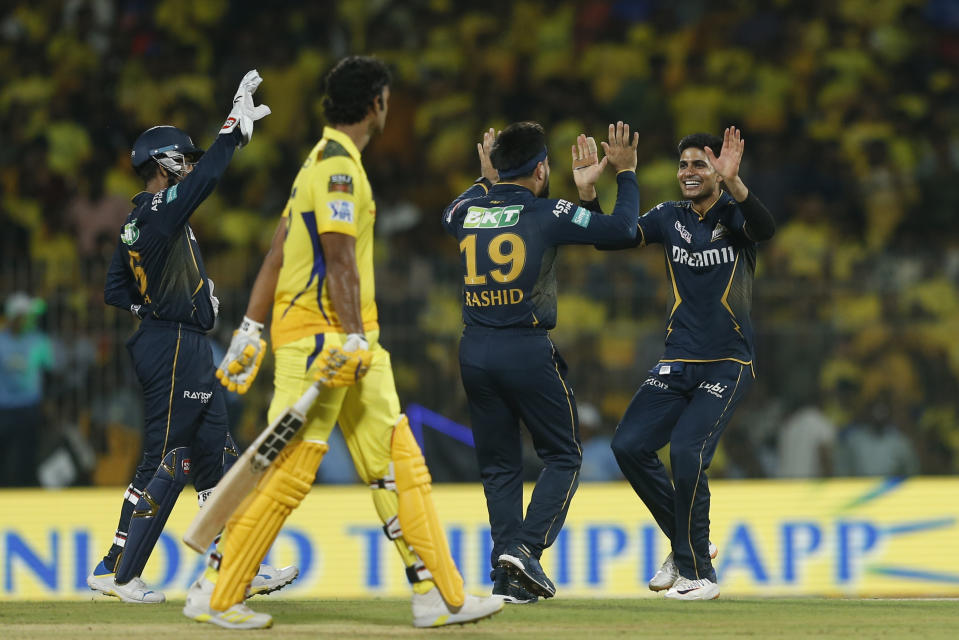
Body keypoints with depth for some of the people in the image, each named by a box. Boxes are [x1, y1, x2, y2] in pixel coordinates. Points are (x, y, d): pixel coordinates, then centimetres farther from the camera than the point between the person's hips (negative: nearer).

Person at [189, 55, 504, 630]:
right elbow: (338, 260, -19)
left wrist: (251, 330, 18)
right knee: (290, 470, -10)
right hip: (320, 336, -10)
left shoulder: (325, 162, 20)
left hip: (352, 342, 10)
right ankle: (214, 596, -4)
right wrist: (353, 339, -23)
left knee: (399, 463, 5)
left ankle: (442, 597, 3)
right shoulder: (338, 165, -11)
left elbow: (278, 253, 19)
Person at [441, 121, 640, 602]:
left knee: (499, 465, 11)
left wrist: (485, 180, 43)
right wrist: (625, 173, 12)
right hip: (528, 350, -4)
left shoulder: (469, 211, 7)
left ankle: (507, 577, 3)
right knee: (563, 455, 8)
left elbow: (449, 216, 33)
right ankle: (525, 548, -11)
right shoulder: (548, 214, -6)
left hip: (475, 351, 4)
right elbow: (622, 229, 0)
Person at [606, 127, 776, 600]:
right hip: (678, 362, 6)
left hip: (728, 365, -5)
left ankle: (698, 573, -7)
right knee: (629, 445, -5)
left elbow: (764, 229, -28)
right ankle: (686, 545, 14)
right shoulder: (670, 217, 9)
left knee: (687, 452, -21)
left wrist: (733, 183, -45)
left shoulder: (734, 214, -5)